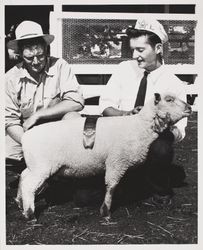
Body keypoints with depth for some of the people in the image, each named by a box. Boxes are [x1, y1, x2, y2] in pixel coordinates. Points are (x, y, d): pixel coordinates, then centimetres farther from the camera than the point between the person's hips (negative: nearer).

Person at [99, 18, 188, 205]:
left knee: (162, 147, -36)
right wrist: (125, 114, -20)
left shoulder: (174, 84, -4)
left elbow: (179, 131, -7)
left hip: (153, 142, -2)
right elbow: (105, 106, 3)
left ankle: (161, 191, -4)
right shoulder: (125, 69, 4)